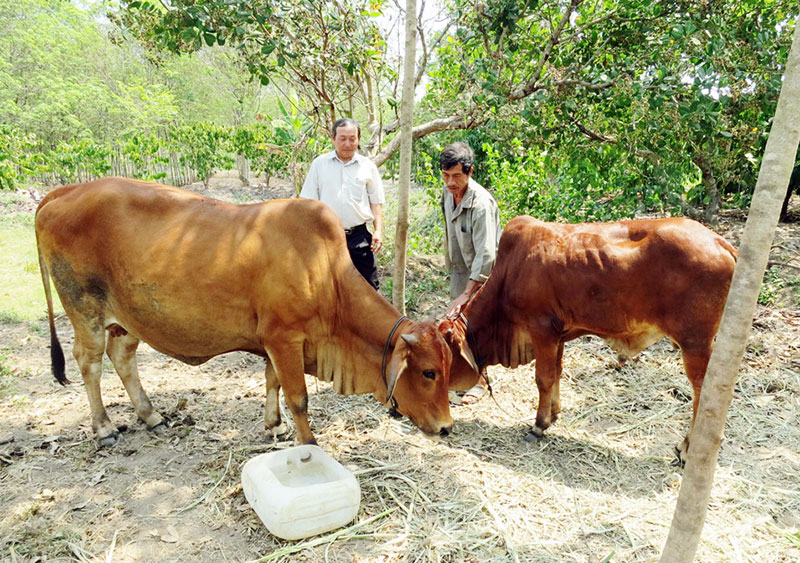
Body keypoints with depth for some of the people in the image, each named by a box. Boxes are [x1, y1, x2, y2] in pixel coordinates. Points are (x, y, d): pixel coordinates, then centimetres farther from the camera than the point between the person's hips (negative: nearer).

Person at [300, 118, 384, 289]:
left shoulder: (368, 166, 6)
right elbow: (309, 202, 6)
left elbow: (376, 202, 10)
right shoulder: (319, 164, 5)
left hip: (359, 236, 0)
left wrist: (378, 230, -3)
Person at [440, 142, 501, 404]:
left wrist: (467, 293, -33)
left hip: (482, 274, -7)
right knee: (456, 320, 15)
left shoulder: (481, 204, -30)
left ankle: (480, 380, 16)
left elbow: (486, 255, -32)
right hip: (459, 268, 8)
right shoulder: (448, 192, -4)